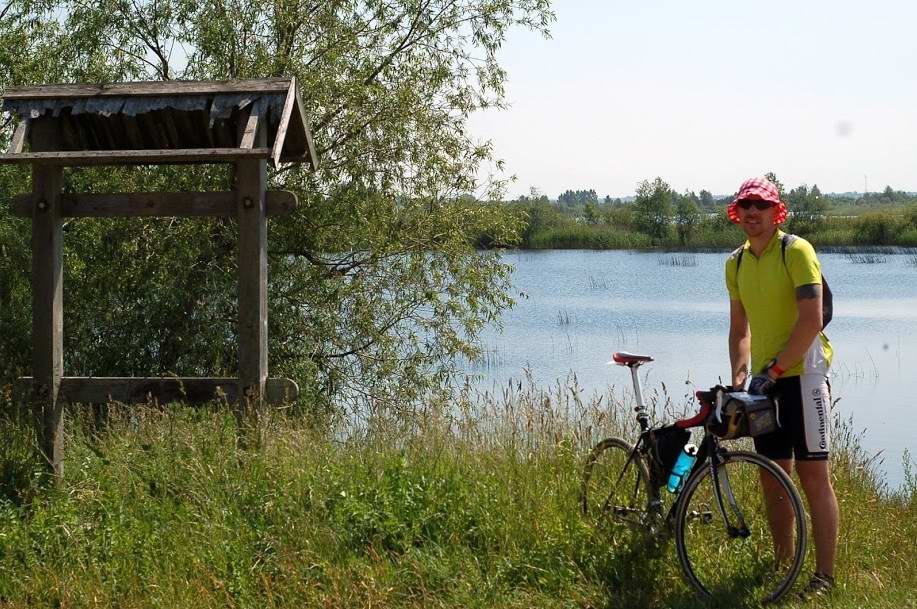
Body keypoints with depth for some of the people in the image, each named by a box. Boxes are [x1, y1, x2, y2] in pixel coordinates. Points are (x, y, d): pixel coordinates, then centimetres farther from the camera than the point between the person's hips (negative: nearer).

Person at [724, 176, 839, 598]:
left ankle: (824, 576, -4)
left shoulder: (796, 251, -11)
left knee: (813, 476, -7)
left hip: (802, 374, -7)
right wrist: (739, 377, 3)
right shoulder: (736, 263, 10)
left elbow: (811, 320, -18)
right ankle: (783, 565, 18)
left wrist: (773, 370, -19)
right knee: (773, 477, 9)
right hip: (765, 381, 7)